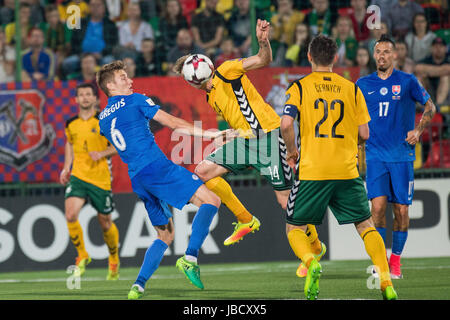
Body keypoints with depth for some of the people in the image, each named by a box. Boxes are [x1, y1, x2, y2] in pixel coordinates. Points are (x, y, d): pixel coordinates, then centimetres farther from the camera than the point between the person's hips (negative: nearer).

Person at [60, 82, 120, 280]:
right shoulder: (71, 124, 7)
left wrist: (102, 153, -16)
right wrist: (66, 169, 17)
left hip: (100, 178, -2)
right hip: (77, 176, 3)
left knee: (105, 222, 8)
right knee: (71, 215, -19)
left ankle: (114, 261, 33)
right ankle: (82, 256, 1)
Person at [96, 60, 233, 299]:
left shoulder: (103, 120, 22)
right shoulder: (134, 100, 3)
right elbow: (173, 123, 0)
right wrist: (209, 134, 2)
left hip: (136, 179, 8)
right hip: (156, 166, -8)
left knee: (165, 235, 17)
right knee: (210, 201, -10)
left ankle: (138, 285, 1)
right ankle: (190, 258, -29)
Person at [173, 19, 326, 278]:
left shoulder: (227, 70, -6)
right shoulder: (211, 97, 18)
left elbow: (264, 61, -19)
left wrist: (263, 41, -37)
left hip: (267, 134, -9)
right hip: (244, 139, 9)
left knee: (285, 198, -7)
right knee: (204, 171, -2)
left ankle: (316, 248, 11)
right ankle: (246, 220, 5)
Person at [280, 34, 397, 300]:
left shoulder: (299, 87, 0)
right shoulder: (352, 89, 6)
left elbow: (286, 124, -13)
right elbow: (364, 133, 4)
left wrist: (292, 151, 4)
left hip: (312, 171, -2)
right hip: (347, 171, 2)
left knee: (295, 228, 11)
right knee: (366, 226, 13)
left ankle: (311, 263, -20)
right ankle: (387, 284, -1)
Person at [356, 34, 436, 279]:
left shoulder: (407, 81, 2)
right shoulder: (363, 84, 8)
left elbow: (430, 106, 12)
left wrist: (418, 130, -2)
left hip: (402, 155, -1)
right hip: (375, 155, 1)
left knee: (401, 209, 0)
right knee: (378, 205, -14)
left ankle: (395, 260, 15)